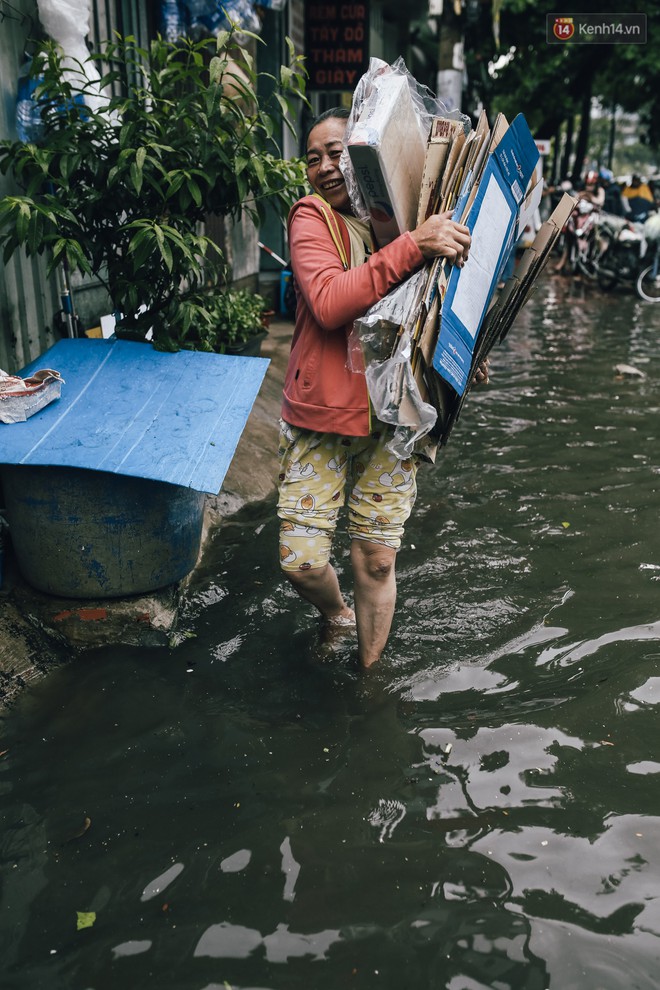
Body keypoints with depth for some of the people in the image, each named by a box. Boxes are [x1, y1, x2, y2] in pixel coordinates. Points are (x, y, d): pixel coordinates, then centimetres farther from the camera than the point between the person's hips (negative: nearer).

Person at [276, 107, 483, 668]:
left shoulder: (405, 218, 10)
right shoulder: (312, 216, -4)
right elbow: (328, 303, -23)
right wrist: (412, 247, -27)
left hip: (390, 418, 3)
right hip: (321, 416, -3)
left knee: (377, 559, 9)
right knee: (302, 560, -2)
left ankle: (370, 674, 31)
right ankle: (336, 614, 34)